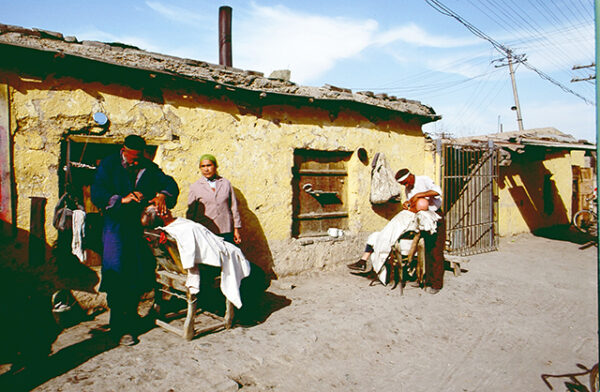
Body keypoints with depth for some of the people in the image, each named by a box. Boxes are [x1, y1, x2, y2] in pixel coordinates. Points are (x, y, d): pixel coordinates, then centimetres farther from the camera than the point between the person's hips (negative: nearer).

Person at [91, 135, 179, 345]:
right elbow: (97, 195, -9)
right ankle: (120, 328, 4)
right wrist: (121, 199, -23)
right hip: (116, 227, -3)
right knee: (117, 277, -6)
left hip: (141, 227, 4)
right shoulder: (108, 165, -1)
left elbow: (170, 184, 7)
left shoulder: (149, 167, 8)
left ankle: (130, 318, 26)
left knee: (139, 275, 6)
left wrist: (162, 195, -14)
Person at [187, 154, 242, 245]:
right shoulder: (195, 187, 7)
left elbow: (233, 207, 11)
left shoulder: (226, 183, 10)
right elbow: (190, 212, 9)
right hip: (205, 233, -1)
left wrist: (236, 229, 8)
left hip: (226, 232, 1)